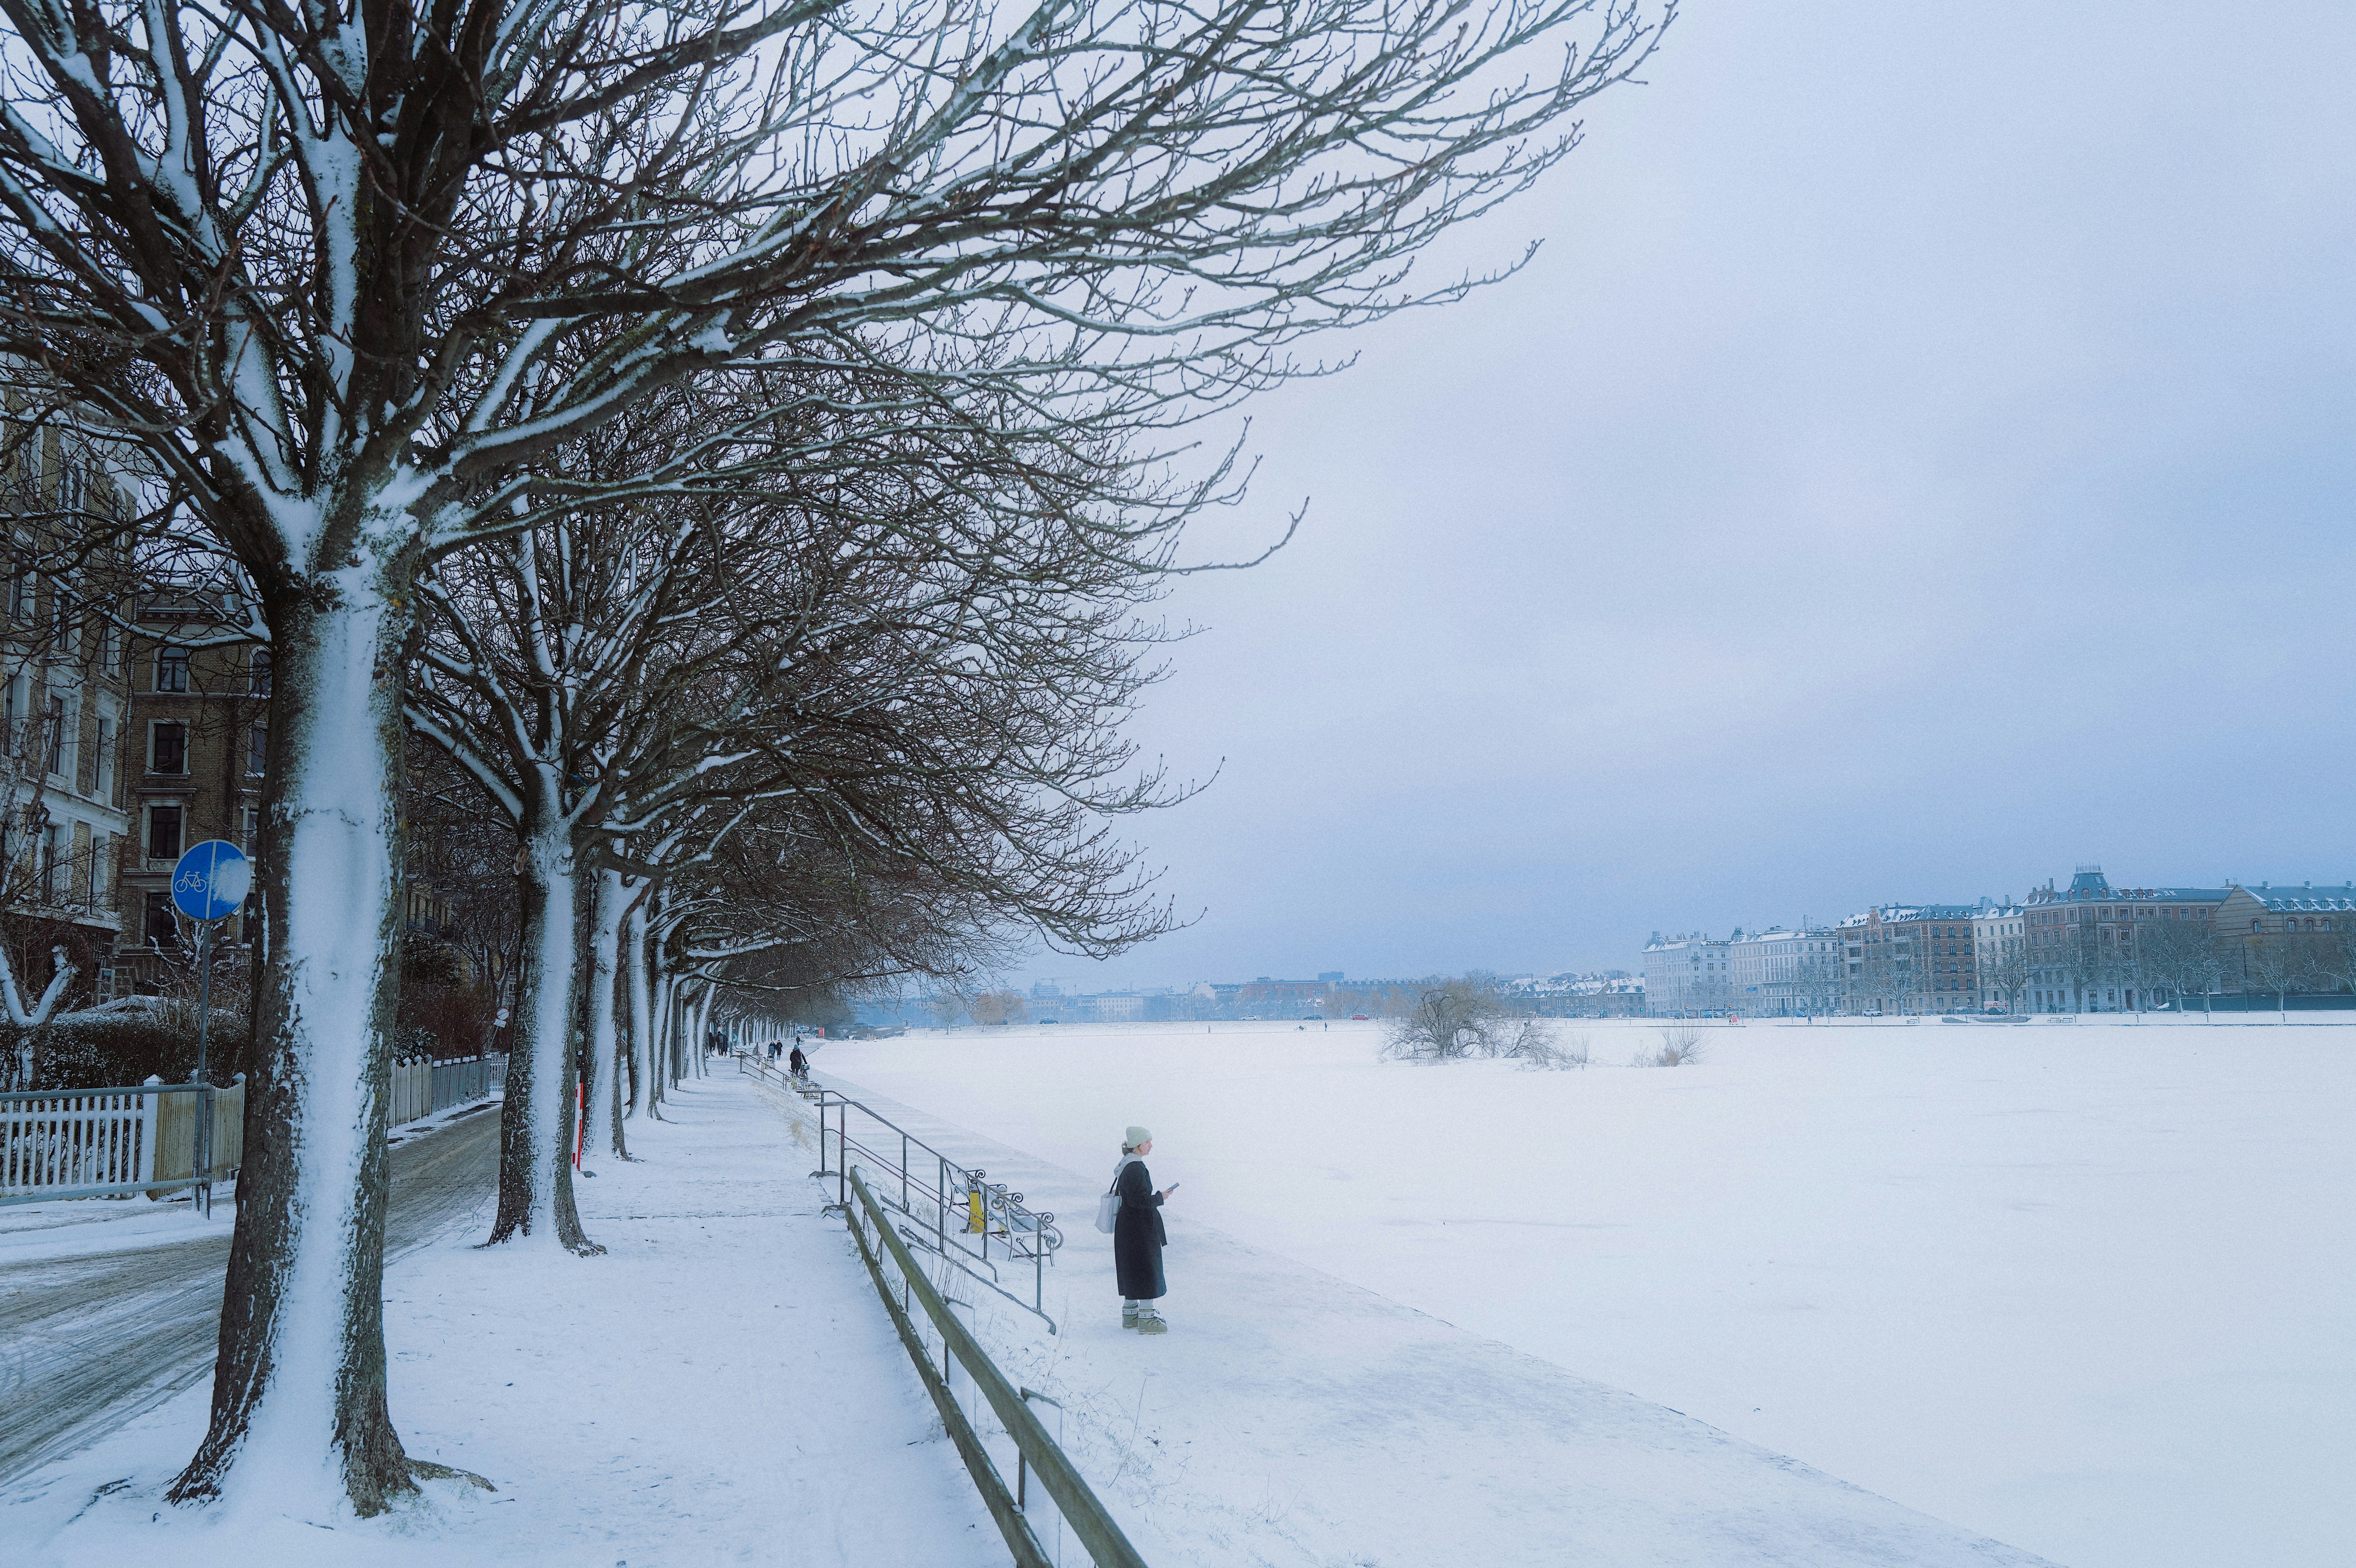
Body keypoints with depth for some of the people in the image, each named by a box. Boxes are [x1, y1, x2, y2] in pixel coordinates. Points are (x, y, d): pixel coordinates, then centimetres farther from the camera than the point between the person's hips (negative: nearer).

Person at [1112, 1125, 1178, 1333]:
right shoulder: (1135, 1169, -20)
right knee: (1147, 1270, -4)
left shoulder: (1126, 1167, 12)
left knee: (1133, 1272, 17)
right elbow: (1139, 1200, -25)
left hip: (1127, 1228, 10)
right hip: (1140, 1229, -10)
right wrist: (1160, 1198, -11)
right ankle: (1146, 1318, -1)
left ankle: (1130, 1315, 25)